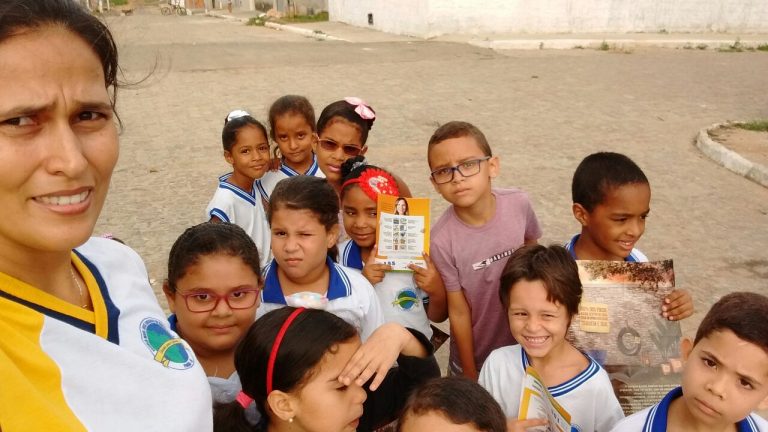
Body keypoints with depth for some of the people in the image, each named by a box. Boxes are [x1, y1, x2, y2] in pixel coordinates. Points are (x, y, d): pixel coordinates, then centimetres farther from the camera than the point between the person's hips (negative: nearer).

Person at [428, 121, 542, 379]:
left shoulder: (519, 204, -18)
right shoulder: (442, 241, -27)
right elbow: (459, 313, -17)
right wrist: (470, 377, -7)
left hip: (525, 345, 3)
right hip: (475, 357, -3)